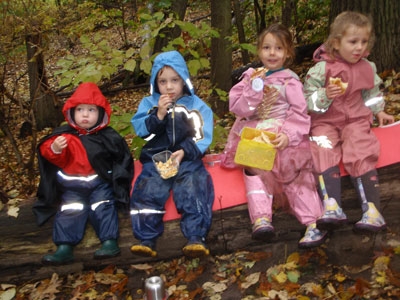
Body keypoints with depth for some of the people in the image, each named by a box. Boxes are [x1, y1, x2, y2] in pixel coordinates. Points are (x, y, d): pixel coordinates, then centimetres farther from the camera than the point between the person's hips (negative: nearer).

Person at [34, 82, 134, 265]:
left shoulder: (108, 137, 1)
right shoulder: (65, 136, 0)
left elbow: (122, 157, 8)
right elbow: (58, 160, -8)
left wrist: (117, 177, -3)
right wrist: (55, 150, -30)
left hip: (100, 183, -1)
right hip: (72, 186, 1)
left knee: (103, 208, -14)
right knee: (68, 212, -10)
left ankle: (110, 242, -13)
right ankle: (64, 248, -13)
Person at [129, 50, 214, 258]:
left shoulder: (196, 105, 8)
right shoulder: (149, 103, 14)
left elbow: (202, 137, -2)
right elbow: (140, 129, 0)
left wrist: (184, 151, -18)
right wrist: (159, 114, -13)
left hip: (188, 159, -1)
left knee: (192, 191, -26)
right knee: (147, 192, -22)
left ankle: (196, 237, -29)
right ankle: (146, 239, -22)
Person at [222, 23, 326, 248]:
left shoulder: (290, 80, 2)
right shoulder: (250, 77, 11)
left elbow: (300, 113, -6)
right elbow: (237, 108, 0)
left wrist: (288, 135, -23)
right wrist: (254, 89, -14)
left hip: (283, 138, -2)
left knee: (298, 176, -12)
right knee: (255, 172, -19)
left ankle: (313, 223, -15)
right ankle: (261, 218, -26)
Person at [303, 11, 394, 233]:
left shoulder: (368, 68, 6)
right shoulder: (321, 68, -9)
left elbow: (372, 93, 23)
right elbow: (307, 98, -9)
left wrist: (378, 111, 17)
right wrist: (325, 95, -26)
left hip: (356, 119, 2)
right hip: (325, 121, -2)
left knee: (362, 156, -20)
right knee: (325, 155, -25)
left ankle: (372, 209, -22)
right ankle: (332, 207, -33)